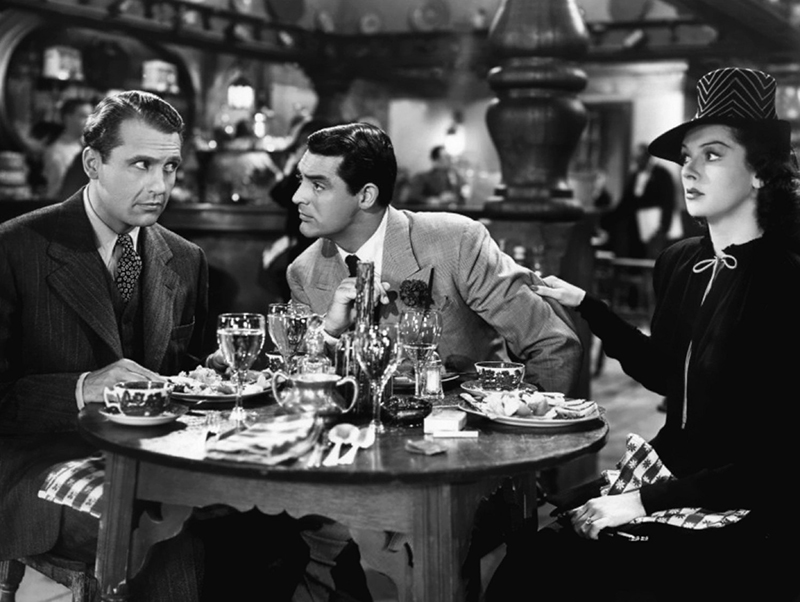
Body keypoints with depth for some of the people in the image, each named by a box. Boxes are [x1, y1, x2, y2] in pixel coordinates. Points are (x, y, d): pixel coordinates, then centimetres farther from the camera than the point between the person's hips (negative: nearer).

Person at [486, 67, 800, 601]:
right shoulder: (679, 264, 4)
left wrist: (645, 501, -19)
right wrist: (586, 305, 15)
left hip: (745, 515, -6)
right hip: (669, 474, 6)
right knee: (524, 544, -12)